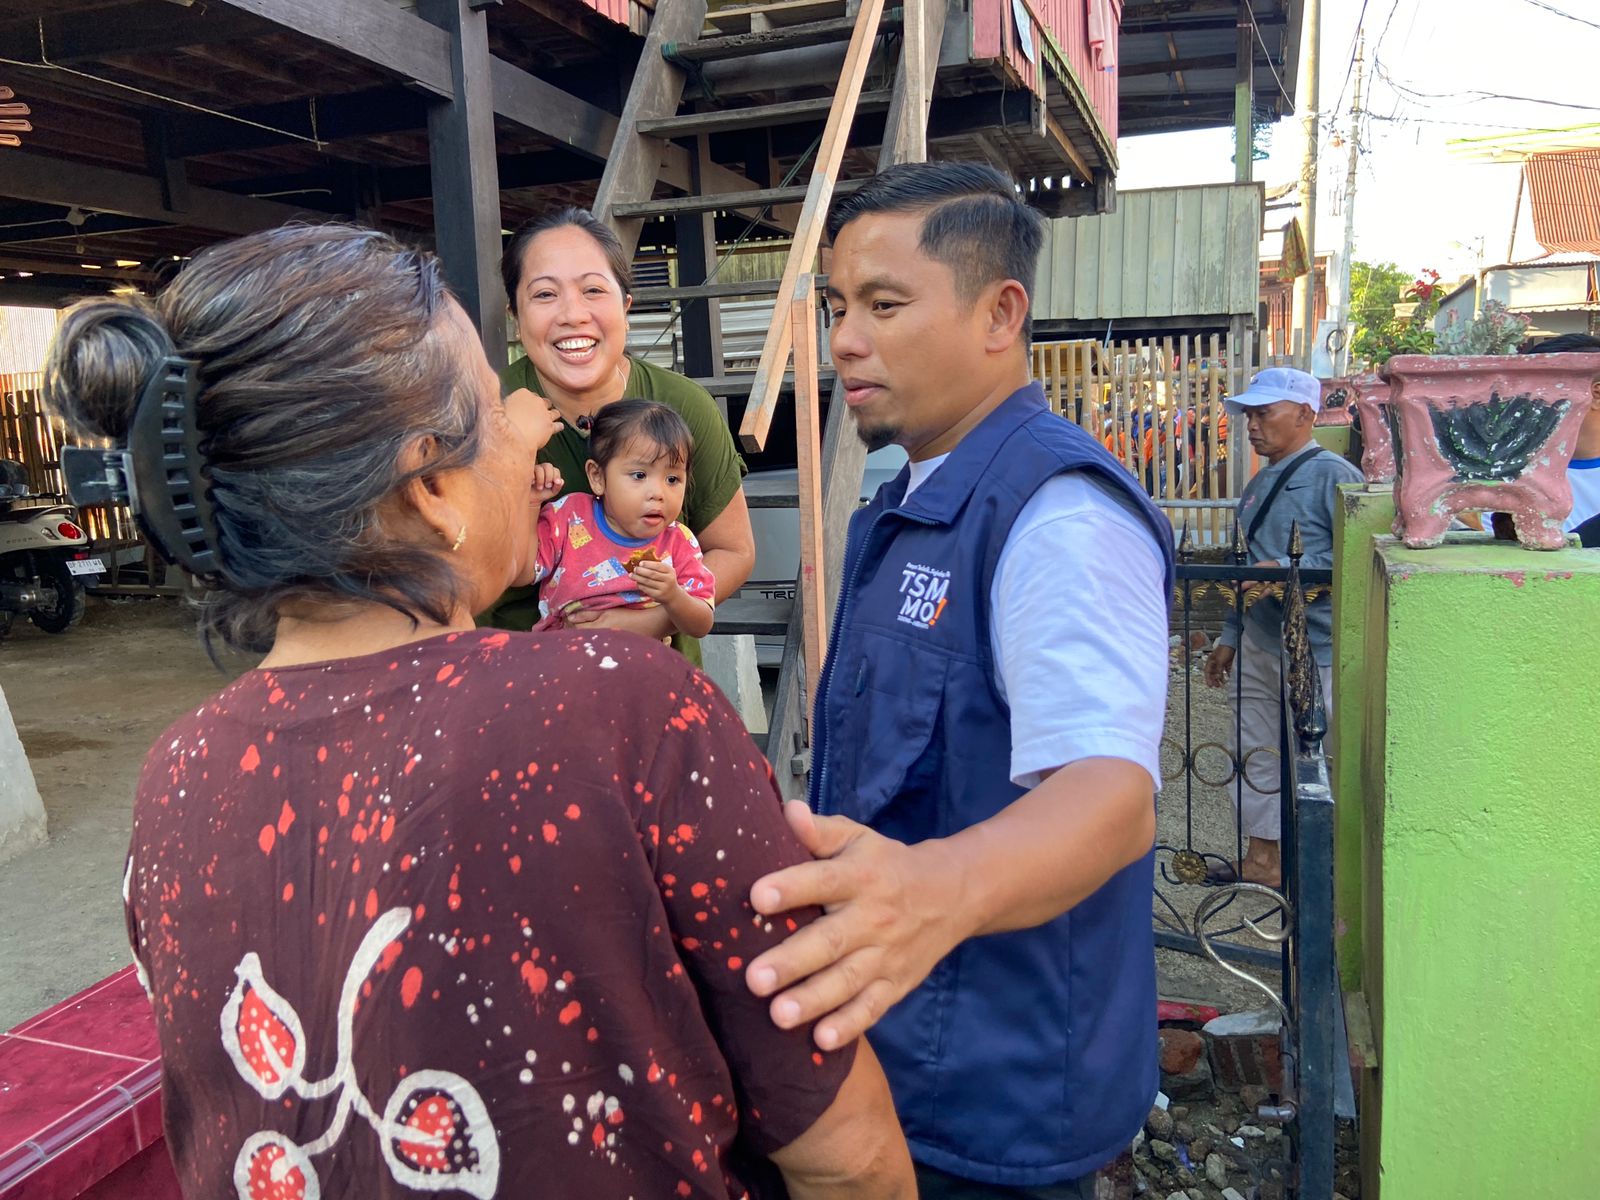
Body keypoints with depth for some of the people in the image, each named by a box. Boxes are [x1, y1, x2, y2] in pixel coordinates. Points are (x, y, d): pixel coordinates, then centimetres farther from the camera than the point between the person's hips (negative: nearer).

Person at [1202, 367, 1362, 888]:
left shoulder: (1333, 475, -12)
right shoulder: (1260, 484, 15)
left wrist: (1284, 571, -25)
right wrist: (1230, 636, 20)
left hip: (1316, 653, -9)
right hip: (1259, 646, 9)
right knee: (1255, 754, 15)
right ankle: (1263, 859, 29)